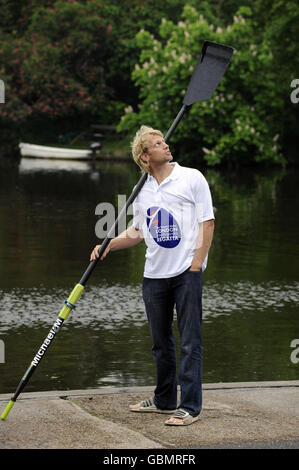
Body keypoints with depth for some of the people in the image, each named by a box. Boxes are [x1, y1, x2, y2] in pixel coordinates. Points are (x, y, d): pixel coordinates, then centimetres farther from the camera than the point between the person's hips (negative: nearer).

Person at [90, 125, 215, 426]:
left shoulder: (191, 178, -2)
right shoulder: (143, 192, 11)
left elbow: (207, 222, -4)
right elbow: (137, 232, 21)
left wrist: (196, 263, -11)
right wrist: (109, 245, 6)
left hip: (186, 271, -5)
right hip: (154, 274, 5)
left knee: (189, 341, -5)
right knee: (160, 342, 13)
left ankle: (190, 406, -2)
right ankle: (164, 400, 26)